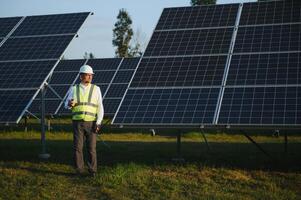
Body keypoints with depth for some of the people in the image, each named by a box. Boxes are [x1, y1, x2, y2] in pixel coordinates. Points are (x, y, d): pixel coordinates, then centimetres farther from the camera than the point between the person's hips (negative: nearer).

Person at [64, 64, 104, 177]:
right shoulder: (74, 89, 5)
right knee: (77, 147, -1)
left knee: (91, 148, -1)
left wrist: (98, 123, -11)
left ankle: (92, 170, 12)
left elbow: (100, 108, -1)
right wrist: (70, 104, -21)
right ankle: (79, 171, 10)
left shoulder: (96, 89, 2)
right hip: (78, 123, 1)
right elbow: (67, 105, 5)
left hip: (91, 123, -1)